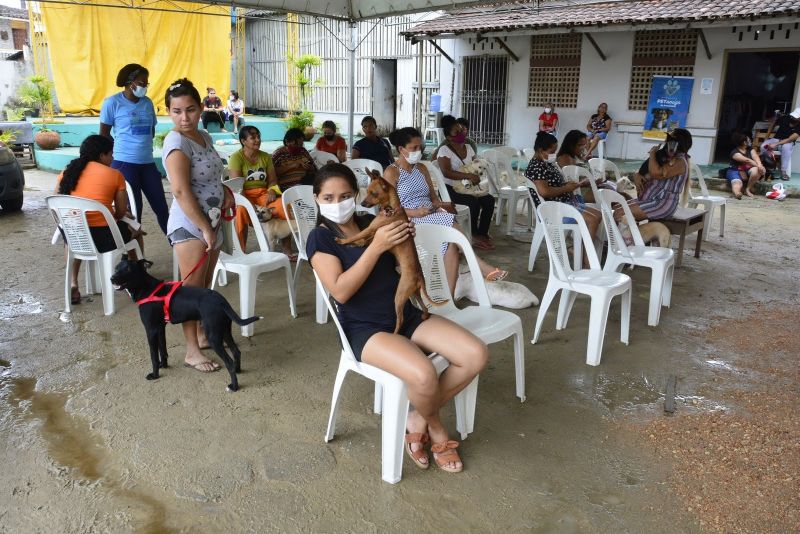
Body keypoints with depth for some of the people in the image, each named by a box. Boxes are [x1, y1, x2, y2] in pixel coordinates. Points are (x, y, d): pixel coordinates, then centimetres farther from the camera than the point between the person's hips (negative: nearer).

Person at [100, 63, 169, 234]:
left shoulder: (148, 103, 9)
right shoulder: (112, 102, -5)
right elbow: (104, 134, 1)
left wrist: (141, 144, 6)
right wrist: (122, 147, 5)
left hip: (147, 163, 5)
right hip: (124, 164, -4)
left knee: (161, 207, 7)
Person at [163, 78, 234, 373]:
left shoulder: (204, 136, 8)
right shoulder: (177, 143, -17)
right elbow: (181, 192, -24)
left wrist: (225, 191, 4)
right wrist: (205, 229, -23)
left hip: (212, 222, 8)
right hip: (189, 225, -8)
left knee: (205, 287, 18)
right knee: (192, 289, -3)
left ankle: (202, 333, 33)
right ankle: (192, 351, 6)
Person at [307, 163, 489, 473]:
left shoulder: (372, 222, 8)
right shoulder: (320, 238, -5)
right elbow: (341, 291, -18)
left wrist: (405, 239, -5)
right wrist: (376, 246, -22)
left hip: (406, 315, 6)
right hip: (364, 328, -6)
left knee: (476, 355, -12)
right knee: (424, 376, -33)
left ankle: (418, 419, 6)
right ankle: (435, 427, 5)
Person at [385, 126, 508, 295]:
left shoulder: (421, 168, 21)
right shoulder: (391, 172, 0)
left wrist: (439, 205, -4)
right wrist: (415, 213, -20)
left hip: (432, 216, 6)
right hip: (409, 221, -6)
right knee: (449, 222, -33)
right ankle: (481, 267, -30)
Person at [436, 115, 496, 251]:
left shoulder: (468, 148, 11)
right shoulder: (444, 150, -10)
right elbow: (446, 172, -24)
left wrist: (476, 176, -7)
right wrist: (469, 176, -31)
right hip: (450, 189, -7)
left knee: (489, 200, -14)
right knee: (474, 201, -30)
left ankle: (482, 233, -4)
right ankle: (474, 236, -14)